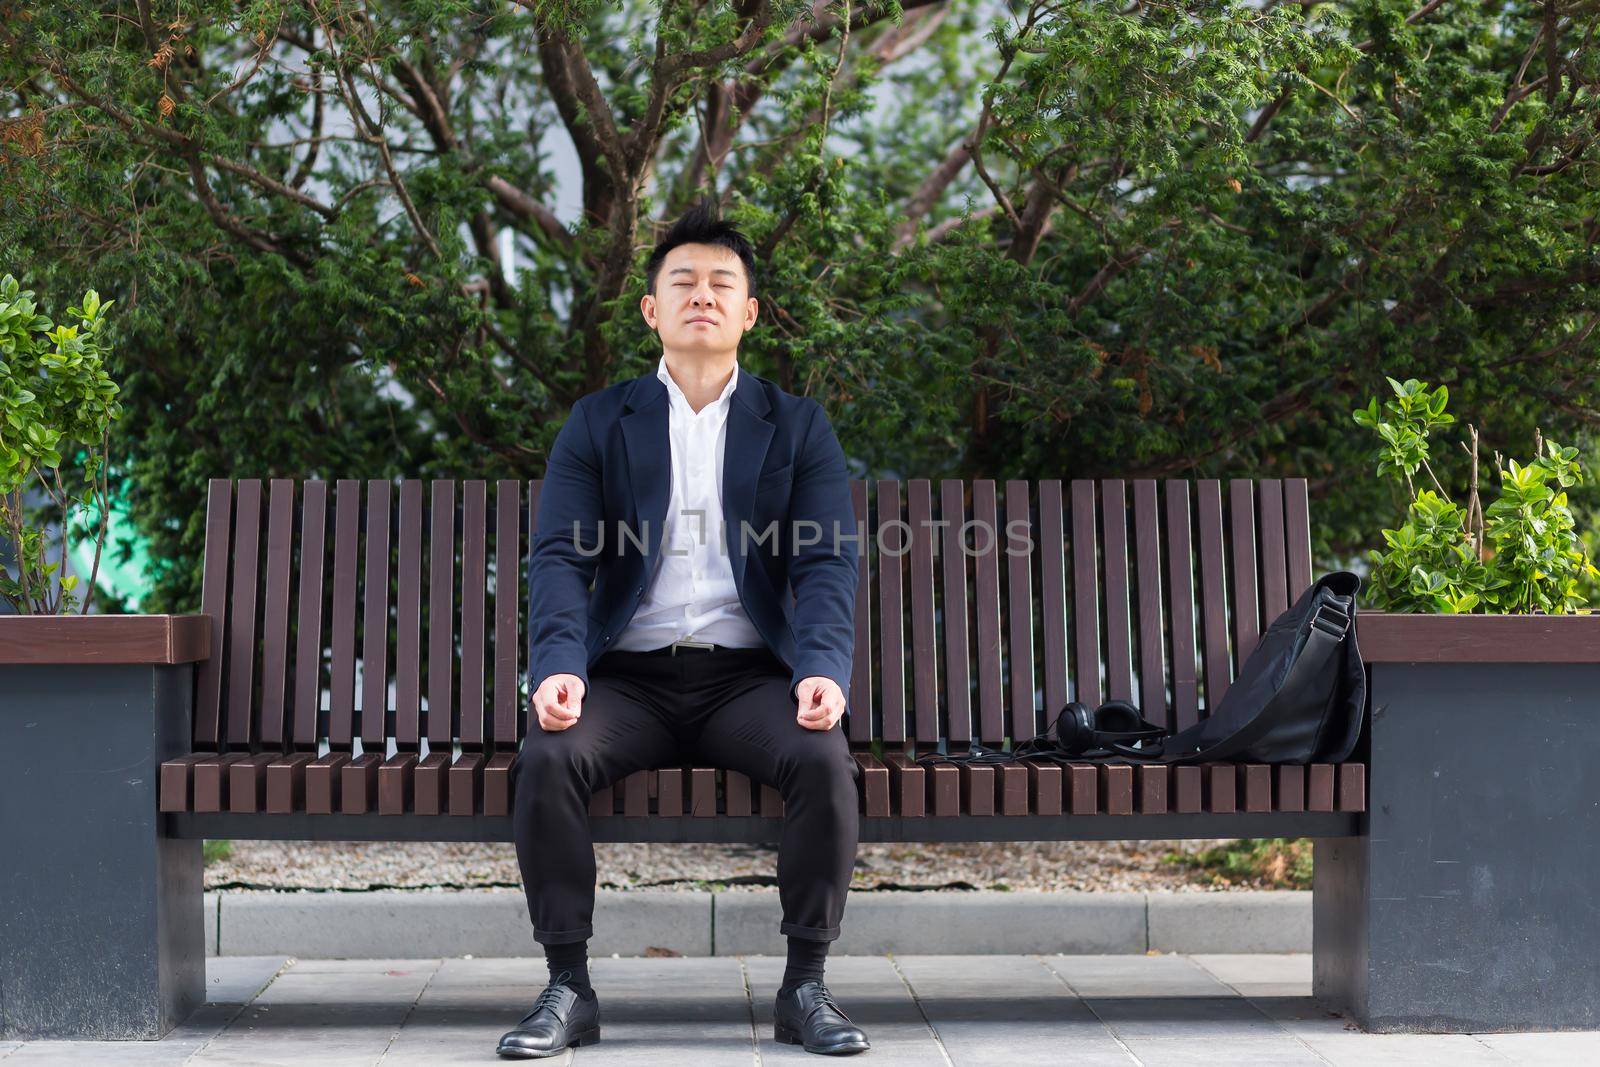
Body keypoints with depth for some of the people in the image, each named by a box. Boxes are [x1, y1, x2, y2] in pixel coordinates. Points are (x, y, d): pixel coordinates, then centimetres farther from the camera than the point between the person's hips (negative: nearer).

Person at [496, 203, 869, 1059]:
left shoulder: (798, 427, 11)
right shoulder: (597, 424, 10)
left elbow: (828, 563, 0)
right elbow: (559, 557, -1)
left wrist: (824, 668, -20)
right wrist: (557, 666, -21)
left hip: (750, 675, 0)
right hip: (630, 675, 0)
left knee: (824, 759, -30)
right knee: (547, 758, -29)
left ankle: (805, 986, -14)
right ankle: (568, 987, -15)